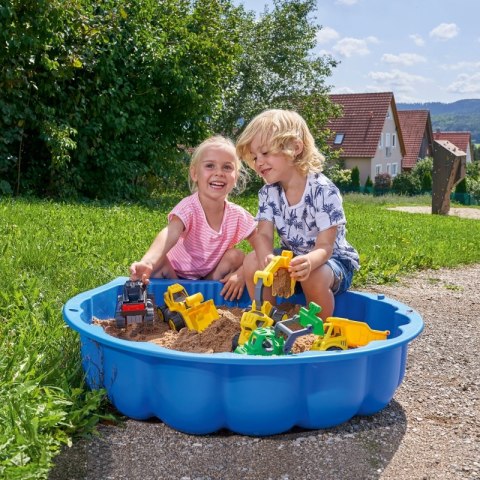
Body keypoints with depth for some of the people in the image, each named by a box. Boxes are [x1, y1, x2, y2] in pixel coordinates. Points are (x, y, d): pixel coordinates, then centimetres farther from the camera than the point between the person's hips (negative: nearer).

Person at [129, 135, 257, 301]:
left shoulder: (237, 215, -11)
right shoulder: (189, 207, -24)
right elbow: (169, 235, -43)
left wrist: (242, 273, -25)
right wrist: (147, 263, -63)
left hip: (211, 276, 3)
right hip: (176, 274, -3)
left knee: (237, 256, -19)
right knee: (158, 264, -30)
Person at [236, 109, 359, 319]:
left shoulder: (323, 191, -24)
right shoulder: (268, 192, -5)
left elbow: (325, 247, -27)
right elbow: (264, 235, -14)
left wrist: (308, 262, -52)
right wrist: (267, 259, -40)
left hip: (332, 259, -5)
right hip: (292, 258, 5)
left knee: (314, 277, -37)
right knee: (252, 261, -19)